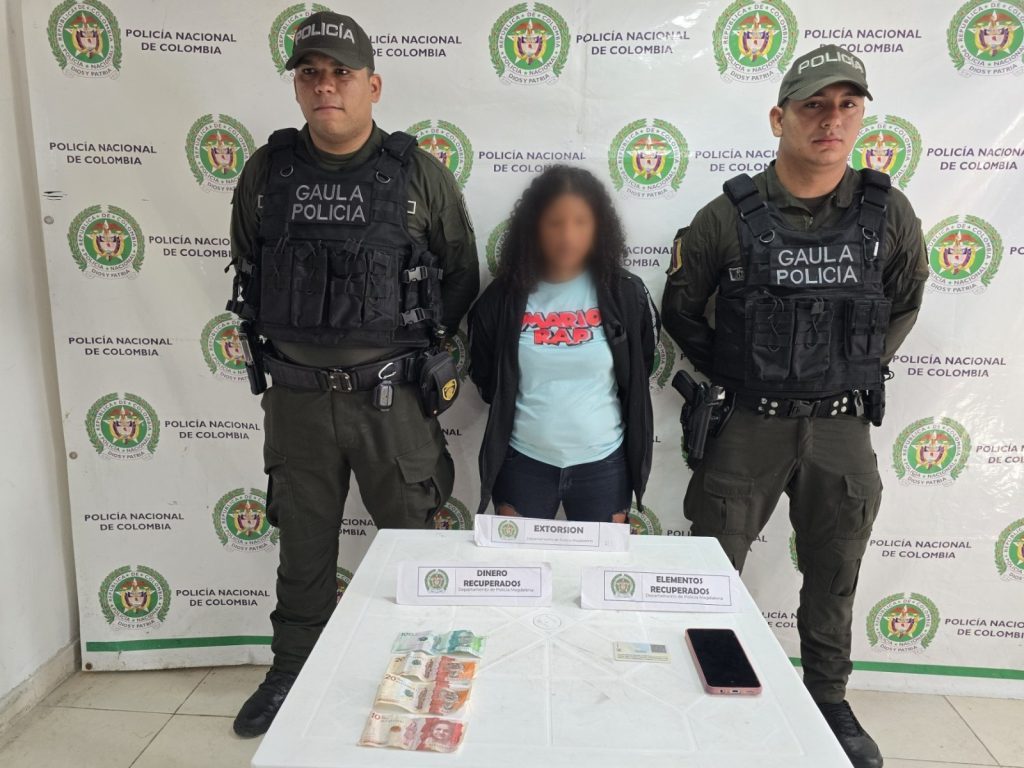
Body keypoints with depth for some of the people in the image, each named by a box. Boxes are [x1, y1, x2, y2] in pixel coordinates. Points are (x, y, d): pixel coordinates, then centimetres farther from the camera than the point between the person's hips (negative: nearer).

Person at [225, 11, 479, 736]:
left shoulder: (421, 174, -4)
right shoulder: (266, 172, 2)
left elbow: (461, 281, 5)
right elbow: (248, 271, 16)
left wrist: (408, 344, 5)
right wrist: (290, 341, 11)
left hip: (393, 398, -2)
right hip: (296, 397, 2)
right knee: (304, 546, 17)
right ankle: (293, 672, 38)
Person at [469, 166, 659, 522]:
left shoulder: (626, 294, -6)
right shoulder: (505, 296, -5)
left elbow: (638, 377, 8)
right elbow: (485, 377, 9)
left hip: (603, 463, 0)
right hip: (523, 462, 0)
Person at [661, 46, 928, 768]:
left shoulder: (887, 212, -2)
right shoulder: (730, 216, -8)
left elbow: (906, 299, 15)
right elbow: (681, 308, 3)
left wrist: (862, 369, 7)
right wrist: (732, 376, 0)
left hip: (842, 427, 2)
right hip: (748, 425, -2)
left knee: (834, 579, 17)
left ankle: (830, 700, 40)